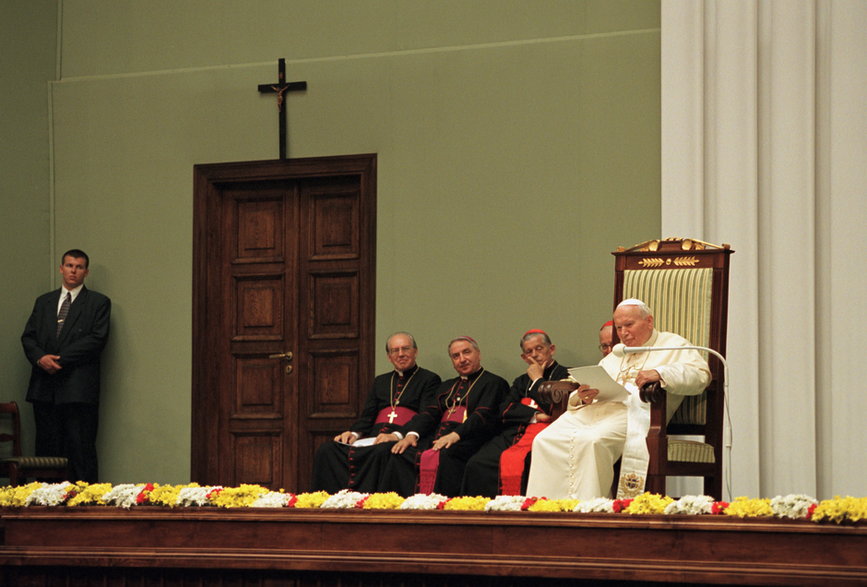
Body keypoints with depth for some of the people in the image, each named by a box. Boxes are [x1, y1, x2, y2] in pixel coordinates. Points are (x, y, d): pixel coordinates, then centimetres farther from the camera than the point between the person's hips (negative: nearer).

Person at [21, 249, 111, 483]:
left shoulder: (98, 303, 6)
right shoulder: (43, 302, 19)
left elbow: (97, 339, -6)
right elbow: (28, 336, 13)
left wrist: (59, 358, -12)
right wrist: (40, 358, -9)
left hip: (78, 388, -4)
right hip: (44, 386, 4)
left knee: (80, 449, -7)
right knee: (46, 447, 4)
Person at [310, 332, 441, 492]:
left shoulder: (429, 379, 10)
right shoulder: (380, 381, 29)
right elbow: (367, 416, 20)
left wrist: (397, 436, -20)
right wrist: (354, 433, -3)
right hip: (374, 437, 6)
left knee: (380, 452, -40)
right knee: (326, 449, -18)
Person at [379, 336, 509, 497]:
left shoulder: (494, 383, 8)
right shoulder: (447, 386, 30)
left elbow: (483, 416, -7)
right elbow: (430, 413, 18)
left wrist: (455, 435, -21)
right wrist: (412, 434, -3)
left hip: (465, 441, -6)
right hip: (436, 438, 6)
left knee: (436, 458, -37)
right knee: (399, 454, -20)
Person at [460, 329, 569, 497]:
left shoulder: (564, 376, 8)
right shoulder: (521, 381, 28)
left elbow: (553, 410, -7)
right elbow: (505, 410, 12)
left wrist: (537, 380, 4)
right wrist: (535, 416, -4)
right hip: (513, 433, 6)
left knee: (511, 461, -35)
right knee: (476, 464, -20)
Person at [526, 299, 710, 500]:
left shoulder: (673, 344, 15)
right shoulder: (615, 354, 34)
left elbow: (700, 374, -3)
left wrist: (660, 373, -18)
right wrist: (583, 396, -1)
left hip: (634, 411, -6)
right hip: (595, 409, 6)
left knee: (590, 440, -36)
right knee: (545, 440, -19)